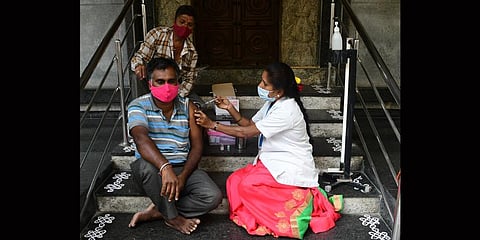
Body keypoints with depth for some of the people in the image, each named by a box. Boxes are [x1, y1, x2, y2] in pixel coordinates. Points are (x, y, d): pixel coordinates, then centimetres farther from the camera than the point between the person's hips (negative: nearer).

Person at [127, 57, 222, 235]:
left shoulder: (187, 106, 2)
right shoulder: (138, 106, -8)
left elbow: (197, 145, -1)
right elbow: (141, 139, -28)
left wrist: (183, 176, -17)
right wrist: (165, 168, -45)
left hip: (183, 168, 2)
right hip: (152, 169, -2)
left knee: (213, 197, -22)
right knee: (145, 165, -38)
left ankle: (156, 212, -9)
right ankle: (173, 217, -15)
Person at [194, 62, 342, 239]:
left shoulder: (286, 110, -25)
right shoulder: (273, 102, 4)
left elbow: (246, 132, -23)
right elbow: (250, 125, 10)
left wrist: (212, 124, -17)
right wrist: (230, 108, -4)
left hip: (292, 168, -9)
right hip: (274, 161, 9)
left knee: (247, 186, -23)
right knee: (235, 181, -7)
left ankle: (299, 201, -7)